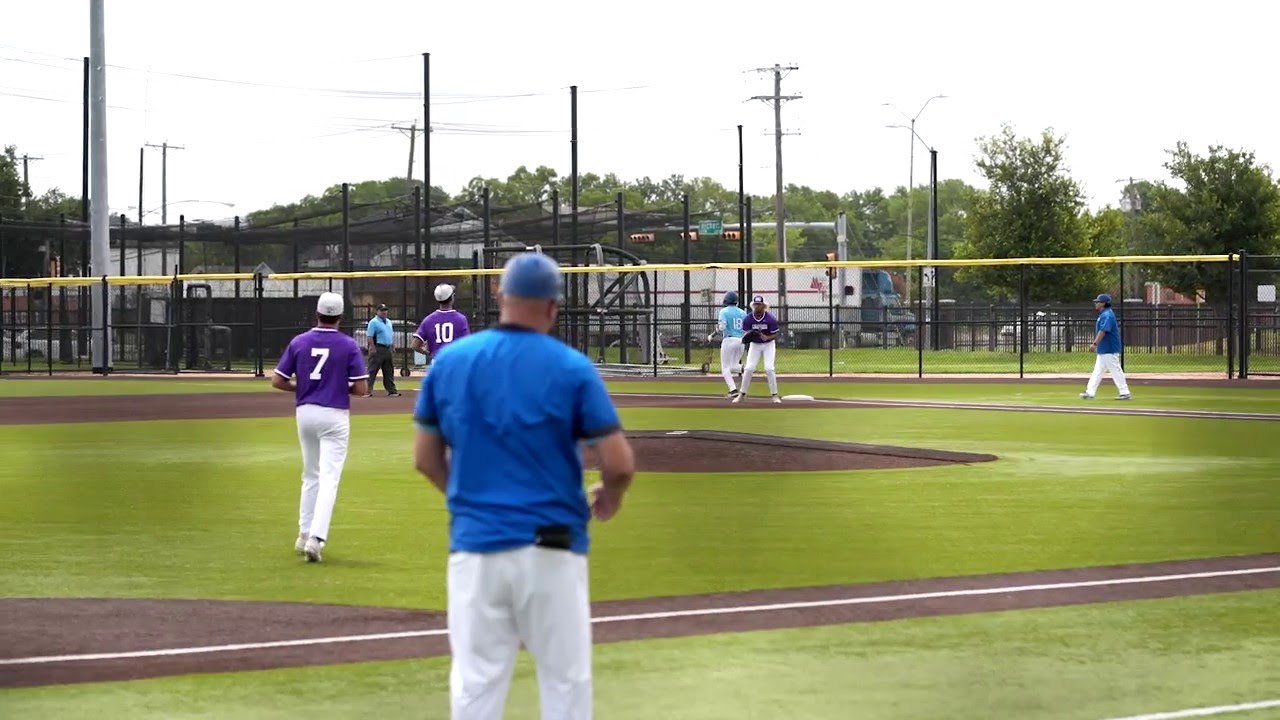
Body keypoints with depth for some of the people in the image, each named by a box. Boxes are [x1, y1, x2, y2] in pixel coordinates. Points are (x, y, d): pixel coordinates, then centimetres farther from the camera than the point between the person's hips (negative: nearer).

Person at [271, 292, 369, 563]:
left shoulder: (299, 342, 0)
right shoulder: (348, 346, -7)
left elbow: (277, 381, 0)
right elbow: (361, 388, -10)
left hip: (305, 412, 4)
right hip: (334, 415, -4)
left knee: (311, 475, 19)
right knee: (329, 477, -6)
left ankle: (305, 534, 22)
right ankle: (316, 537, -19)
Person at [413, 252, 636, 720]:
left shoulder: (449, 361, 3)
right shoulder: (571, 368, -6)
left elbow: (426, 458, 9)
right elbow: (619, 464, -8)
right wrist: (607, 503, 13)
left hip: (474, 547, 3)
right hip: (551, 548, -2)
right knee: (566, 680, 7)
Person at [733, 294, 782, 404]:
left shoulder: (770, 318, -20)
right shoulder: (748, 319, -15)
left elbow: (775, 335, -14)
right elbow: (747, 334, -6)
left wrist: (766, 338, -34)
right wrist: (746, 337, -31)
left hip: (768, 344, -2)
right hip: (754, 345, 2)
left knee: (769, 368, -14)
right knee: (748, 368, -5)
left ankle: (775, 395, -4)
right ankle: (742, 394, 6)